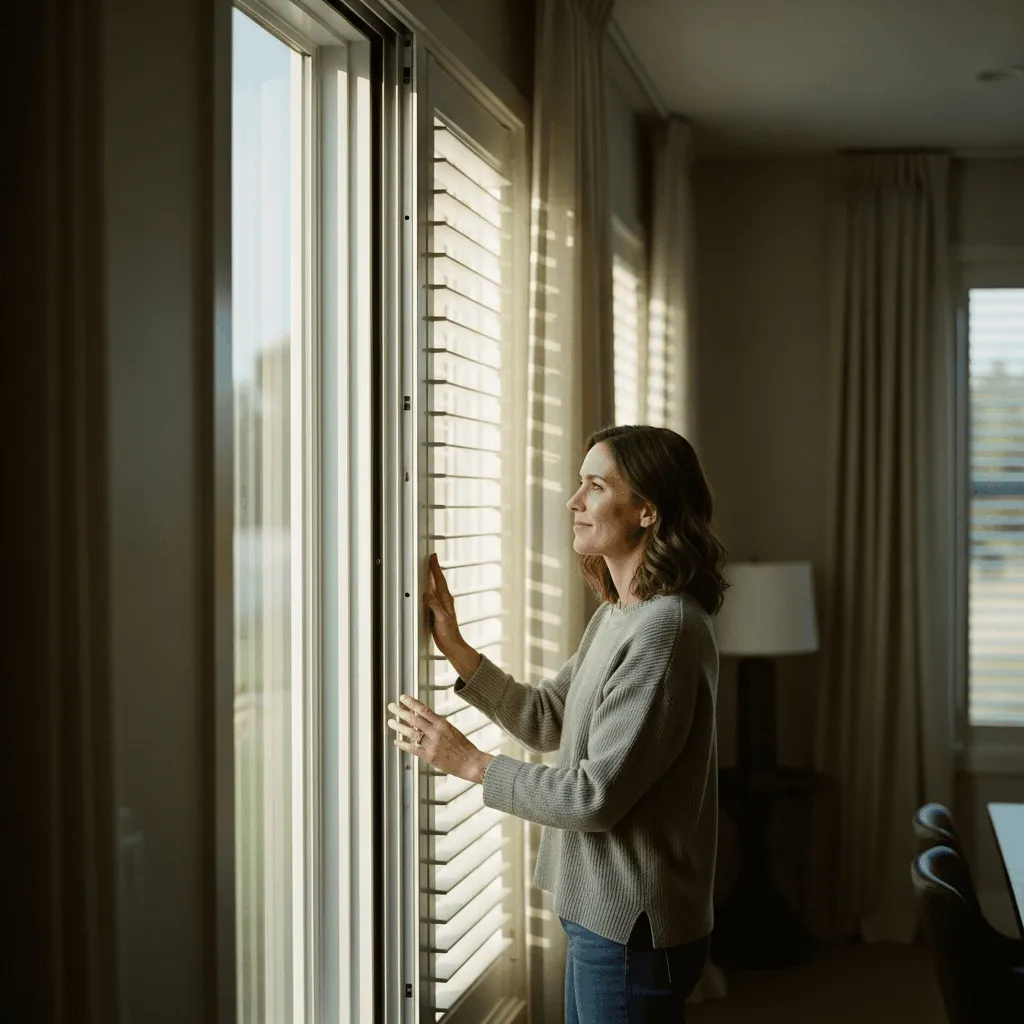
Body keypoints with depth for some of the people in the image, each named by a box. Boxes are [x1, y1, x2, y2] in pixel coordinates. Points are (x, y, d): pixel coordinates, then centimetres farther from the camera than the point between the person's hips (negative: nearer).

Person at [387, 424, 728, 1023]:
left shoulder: (666, 632, -23)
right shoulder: (616, 618, 10)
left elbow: (596, 795, -24)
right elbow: (546, 721, 15)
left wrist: (469, 764, -15)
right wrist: (453, 645, 7)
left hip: (634, 928, -10)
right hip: (602, 911, 10)